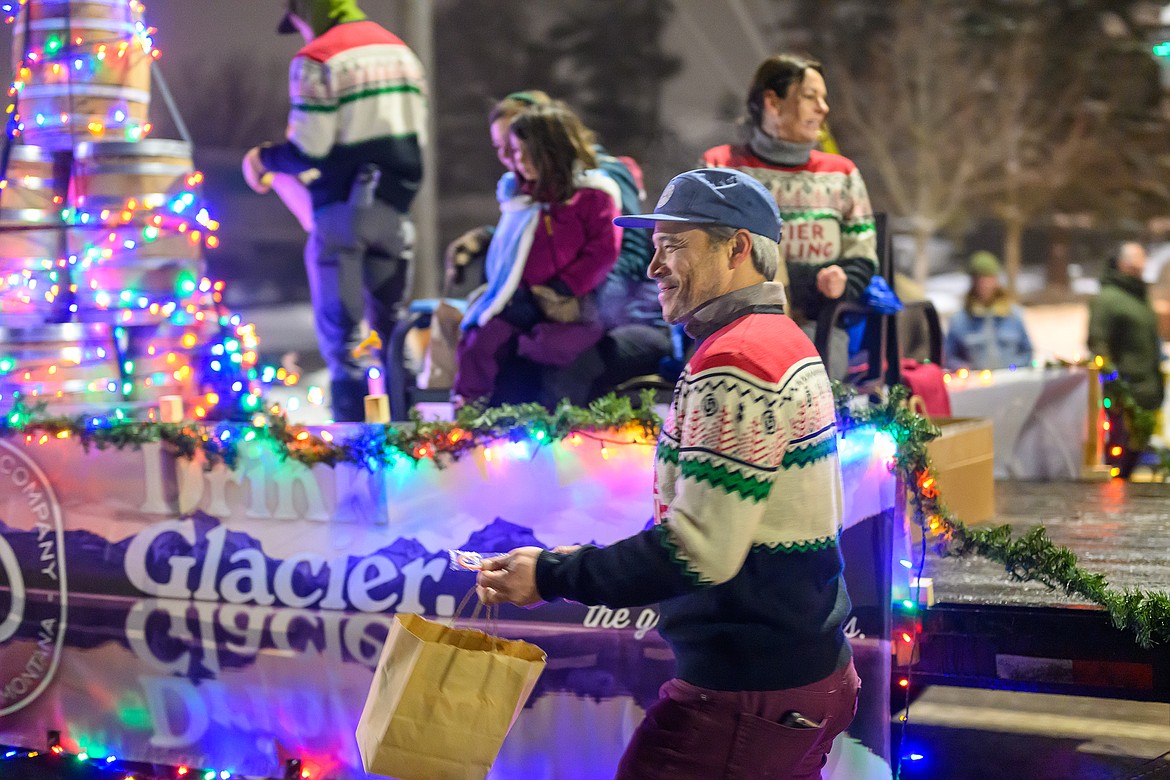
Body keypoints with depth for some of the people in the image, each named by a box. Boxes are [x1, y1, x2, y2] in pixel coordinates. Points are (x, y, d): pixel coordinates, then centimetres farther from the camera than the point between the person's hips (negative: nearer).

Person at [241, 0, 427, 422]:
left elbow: (309, 151, -15)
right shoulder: (400, 51, 12)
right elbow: (415, 137, 13)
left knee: (341, 332, 1)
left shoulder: (317, 60, -11)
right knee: (391, 326, 16)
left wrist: (261, 158, 2)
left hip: (343, 210, -6)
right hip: (394, 208, 6)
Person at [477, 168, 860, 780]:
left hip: (747, 696, -10)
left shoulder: (735, 363, -18)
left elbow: (699, 553, -23)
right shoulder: (784, 342, 15)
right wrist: (589, 561, 15)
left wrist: (553, 576, -15)